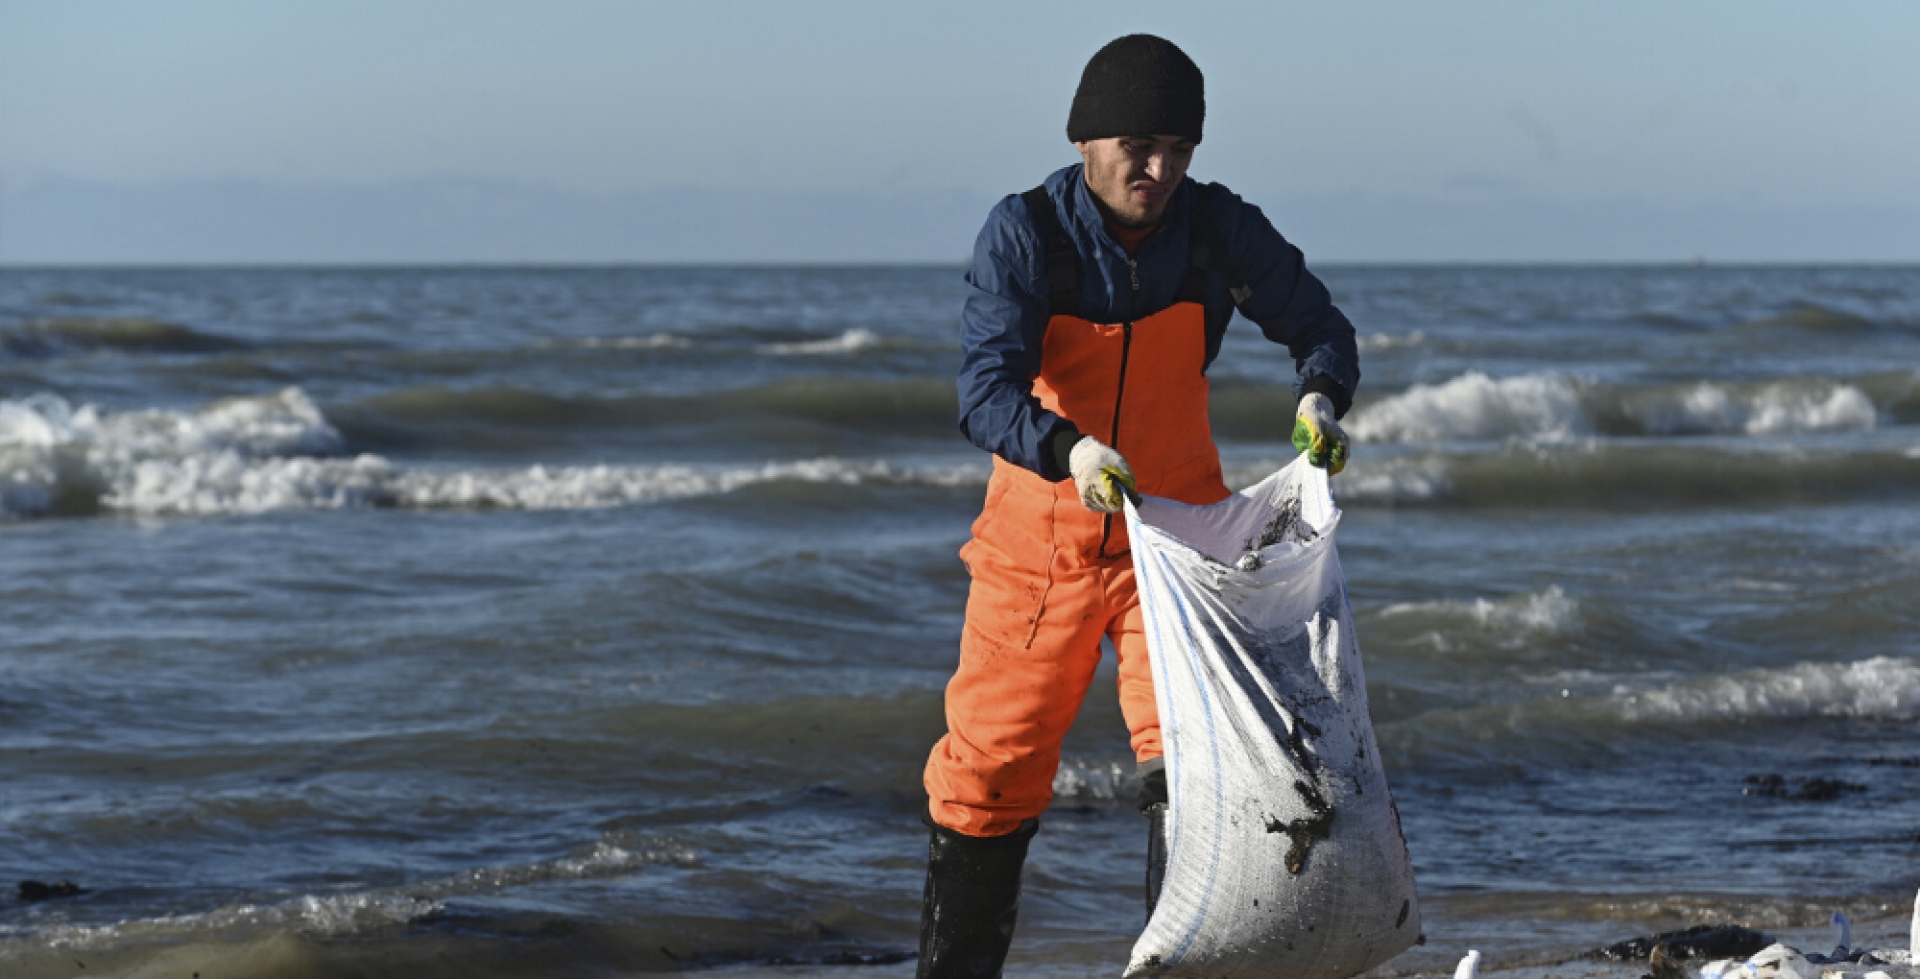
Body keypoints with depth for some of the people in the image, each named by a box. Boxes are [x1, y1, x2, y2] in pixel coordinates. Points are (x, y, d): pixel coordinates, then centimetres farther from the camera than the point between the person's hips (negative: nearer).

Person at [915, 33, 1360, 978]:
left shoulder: (1216, 226, -9)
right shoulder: (1024, 234, -17)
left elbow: (1316, 322, 2)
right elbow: (985, 392, -27)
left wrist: (1321, 395, -21)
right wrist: (1068, 450, -47)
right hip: (1042, 536, -1)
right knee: (989, 770, 7)